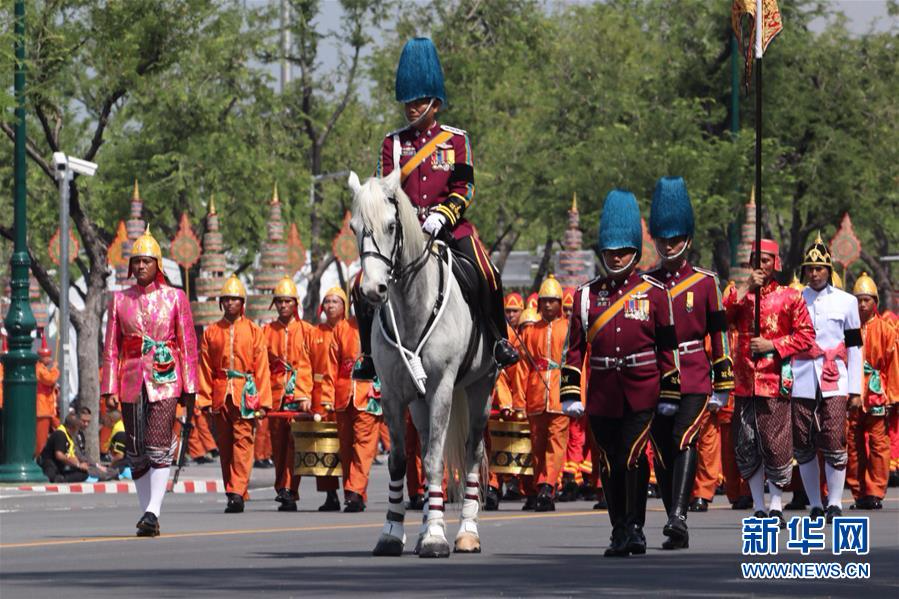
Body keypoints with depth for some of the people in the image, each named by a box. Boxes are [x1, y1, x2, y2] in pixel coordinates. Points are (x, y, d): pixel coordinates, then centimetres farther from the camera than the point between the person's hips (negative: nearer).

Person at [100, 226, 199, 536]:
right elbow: (111, 347, 9)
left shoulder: (175, 298, 3)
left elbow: (188, 344, 3)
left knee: (158, 446, -15)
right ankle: (146, 511, 13)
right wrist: (110, 388, 2)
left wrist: (189, 388, -1)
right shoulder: (120, 300, 9)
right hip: (132, 382, 3)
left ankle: (153, 512, -19)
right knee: (136, 451, 4)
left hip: (165, 381, -3)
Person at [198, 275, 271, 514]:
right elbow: (205, 368, 8)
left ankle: (237, 492, -15)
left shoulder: (253, 331, 5)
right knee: (224, 444, 4)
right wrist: (205, 399, 0)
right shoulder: (211, 332, 10)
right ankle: (234, 494, 11)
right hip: (220, 393, 3)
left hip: (245, 394, -3)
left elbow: (262, 368, 2)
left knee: (242, 441, -11)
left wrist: (263, 401, -4)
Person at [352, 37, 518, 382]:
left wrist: (441, 215, -17)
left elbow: (464, 189, -1)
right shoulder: (394, 143, 11)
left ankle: (498, 341, -10)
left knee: (485, 273, -25)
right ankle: (370, 356, -1)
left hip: (449, 224, -2)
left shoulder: (456, 140, 6)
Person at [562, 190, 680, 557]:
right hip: (601, 395, 3)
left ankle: (635, 527, -4)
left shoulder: (654, 293, 4)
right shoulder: (587, 295, 8)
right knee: (609, 464, 6)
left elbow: (667, 347, 5)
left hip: (641, 392, -3)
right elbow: (575, 347, 8)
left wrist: (669, 393, 3)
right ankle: (619, 533, 16)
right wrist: (570, 392, 2)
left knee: (633, 456, -14)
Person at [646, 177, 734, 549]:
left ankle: (678, 517, -30)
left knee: (684, 440, -20)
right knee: (663, 452, 3)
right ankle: (676, 528, 10)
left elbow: (719, 336, 6)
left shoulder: (705, 283, 4)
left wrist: (722, 385, 4)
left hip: (695, 379, -3)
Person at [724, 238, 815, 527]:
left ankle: (776, 505, 1)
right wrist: (745, 287, -11)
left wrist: (772, 345, -10)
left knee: (776, 445, -6)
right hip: (745, 382, 3)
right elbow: (721, 317, -6)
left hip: (775, 381, -3)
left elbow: (806, 335, 1)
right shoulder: (740, 295, 13)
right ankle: (759, 507, 10)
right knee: (747, 447, 3)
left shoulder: (790, 297, 5)